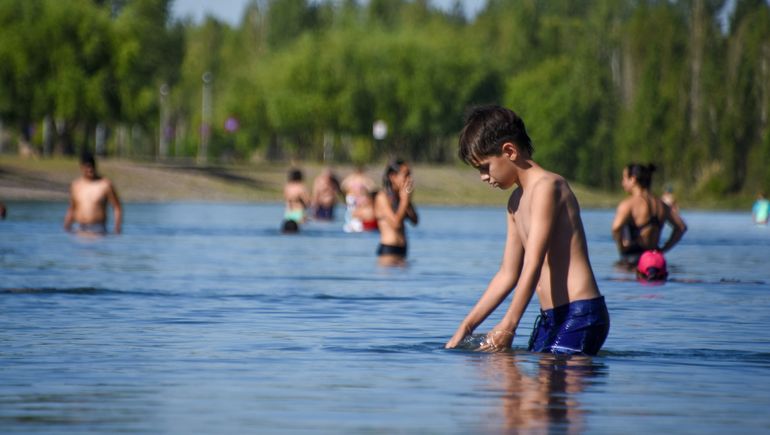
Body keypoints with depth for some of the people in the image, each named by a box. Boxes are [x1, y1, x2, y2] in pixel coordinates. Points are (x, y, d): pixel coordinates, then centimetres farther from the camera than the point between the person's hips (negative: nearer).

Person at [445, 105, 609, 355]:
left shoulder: (546, 186, -12)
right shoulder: (516, 202, 18)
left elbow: (533, 265, -19)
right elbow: (507, 275, 21)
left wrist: (508, 326, -22)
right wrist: (465, 328, 18)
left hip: (579, 316, -9)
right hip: (550, 317, 9)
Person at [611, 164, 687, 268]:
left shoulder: (628, 204, -9)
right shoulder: (660, 204, 13)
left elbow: (616, 228, -26)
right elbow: (681, 227, 19)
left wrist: (621, 247, -9)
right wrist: (663, 249, 18)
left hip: (630, 258, -6)